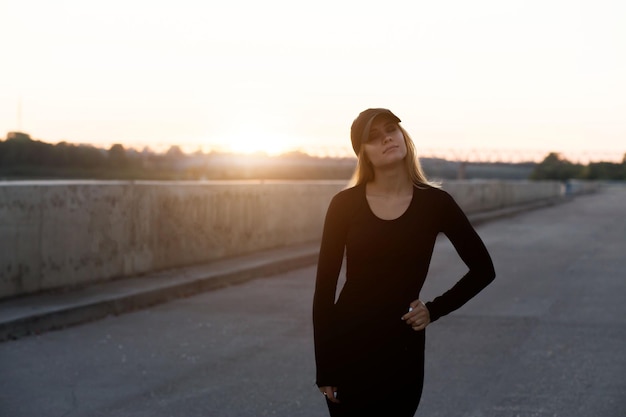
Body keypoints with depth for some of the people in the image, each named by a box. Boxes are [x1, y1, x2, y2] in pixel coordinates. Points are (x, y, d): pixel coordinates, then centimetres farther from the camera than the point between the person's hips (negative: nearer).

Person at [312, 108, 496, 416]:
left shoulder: (435, 203, -3)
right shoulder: (345, 204, -5)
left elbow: (483, 269, 7)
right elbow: (324, 287, -3)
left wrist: (435, 309, -2)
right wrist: (323, 367, -5)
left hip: (402, 348, 1)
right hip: (348, 345, 0)